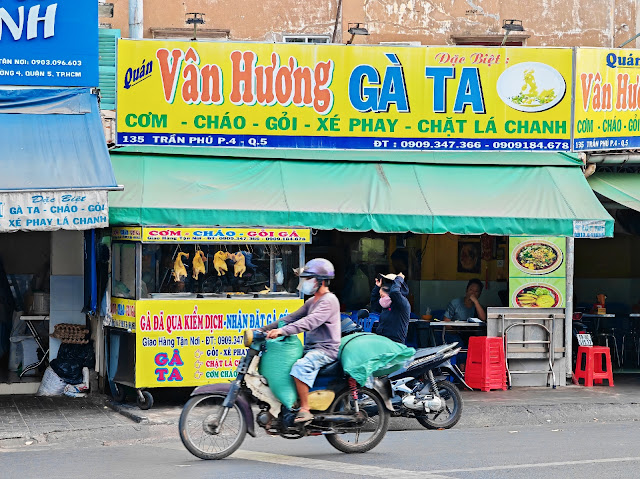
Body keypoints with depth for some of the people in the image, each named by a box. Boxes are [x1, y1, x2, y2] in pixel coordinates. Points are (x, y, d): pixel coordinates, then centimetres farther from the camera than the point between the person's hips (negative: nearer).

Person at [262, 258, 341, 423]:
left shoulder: (329, 301, -13)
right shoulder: (312, 301, 19)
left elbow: (310, 322, -27)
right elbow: (293, 317, 19)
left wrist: (282, 330, -38)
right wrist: (265, 329, 9)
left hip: (326, 349, -10)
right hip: (311, 347, 10)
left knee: (301, 367, -34)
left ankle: (305, 409, -30)